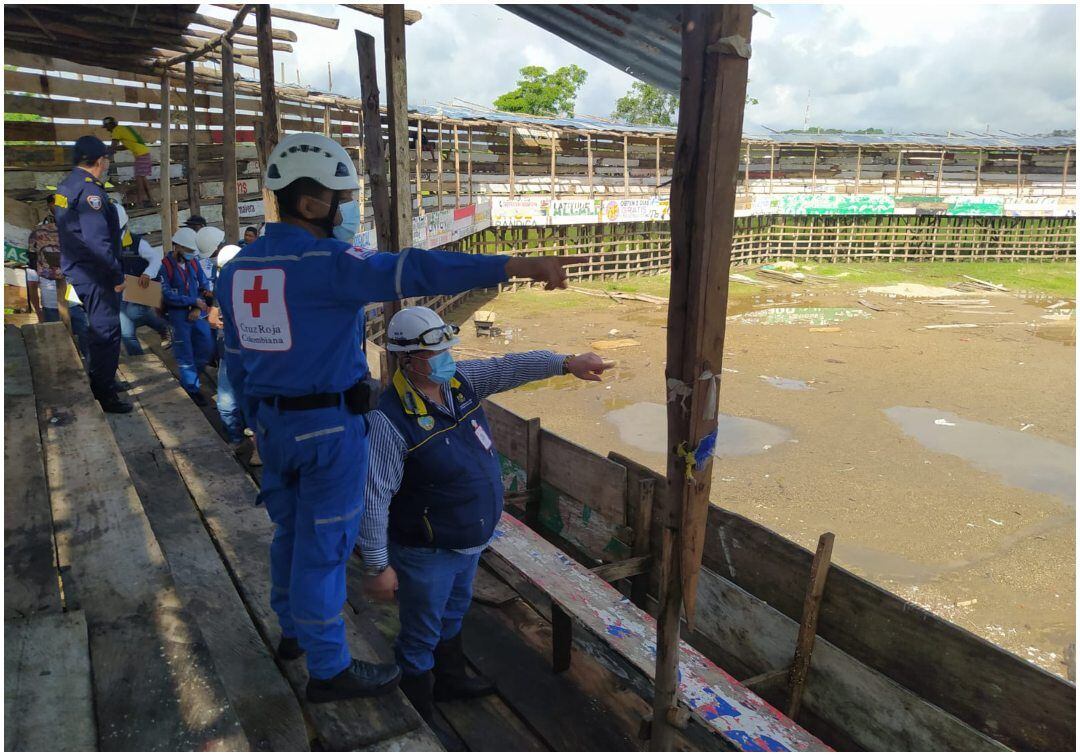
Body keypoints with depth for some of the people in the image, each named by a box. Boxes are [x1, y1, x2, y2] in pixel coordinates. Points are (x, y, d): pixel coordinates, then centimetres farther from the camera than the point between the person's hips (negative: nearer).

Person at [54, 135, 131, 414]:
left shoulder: (66, 186, 13)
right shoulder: (89, 189, -19)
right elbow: (97, 240, -26)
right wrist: (117, 275, -19)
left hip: (76, 269, 10)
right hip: (95, 274, -10)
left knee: (97, 328, 22)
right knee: (107, 331, -4)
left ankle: (99, 382, 36)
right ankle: (105, 395, 2)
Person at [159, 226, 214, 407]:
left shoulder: (194, 263, 6)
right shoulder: (164, 266, -11)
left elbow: (205, 286, 6)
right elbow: (167, 295, -17)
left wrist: (199, 308, -10)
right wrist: (194, 301, -15)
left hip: (197, 315, 6)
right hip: (178, 317, -5)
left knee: (207, 348, 9)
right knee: (185, 354, 2)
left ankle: (189, 377, 32)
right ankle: (192, 388, 14)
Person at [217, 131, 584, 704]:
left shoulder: (237, 268, 6)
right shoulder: (326, 262, -20)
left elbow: (236, 360, 13)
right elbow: (412, 271, -33)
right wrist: (519, 265, -39)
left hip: (272, 421, 8)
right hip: (328, 426, -8)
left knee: (291, 529, 23)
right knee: (324, 543, 4)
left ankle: (293, 632, 43)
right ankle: (329, 670, 20)